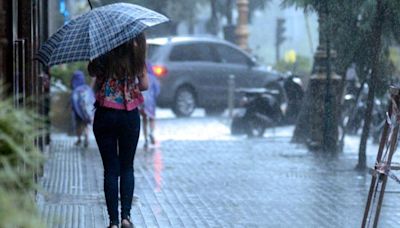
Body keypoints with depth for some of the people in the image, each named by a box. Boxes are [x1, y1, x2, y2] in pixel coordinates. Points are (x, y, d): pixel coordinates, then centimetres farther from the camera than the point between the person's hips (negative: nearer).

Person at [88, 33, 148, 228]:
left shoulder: (103, 52, -9)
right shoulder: (136, 52, -7)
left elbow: (92, 72, 7)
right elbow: (144, 85, -3)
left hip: (105, 115, 0)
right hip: (130, 116, 0)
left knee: (110, 169, 5)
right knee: (127, 167, 13)